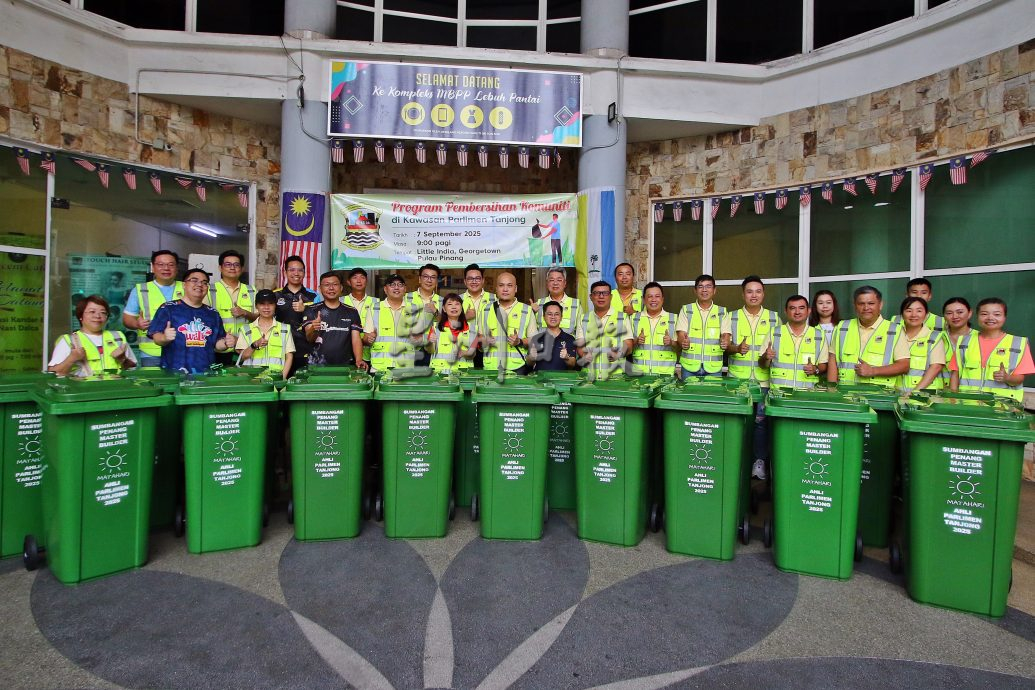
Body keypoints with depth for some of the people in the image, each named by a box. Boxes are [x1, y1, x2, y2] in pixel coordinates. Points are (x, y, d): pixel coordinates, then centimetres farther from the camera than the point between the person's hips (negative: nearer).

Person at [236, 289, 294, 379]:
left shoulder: (285, 329, 11)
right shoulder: (247, 329, 12)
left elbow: (289, 357, 6)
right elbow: (242, 357, 6)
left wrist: (282, 377, -7)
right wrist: (254, 345, -11)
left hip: (276, 375, 0)